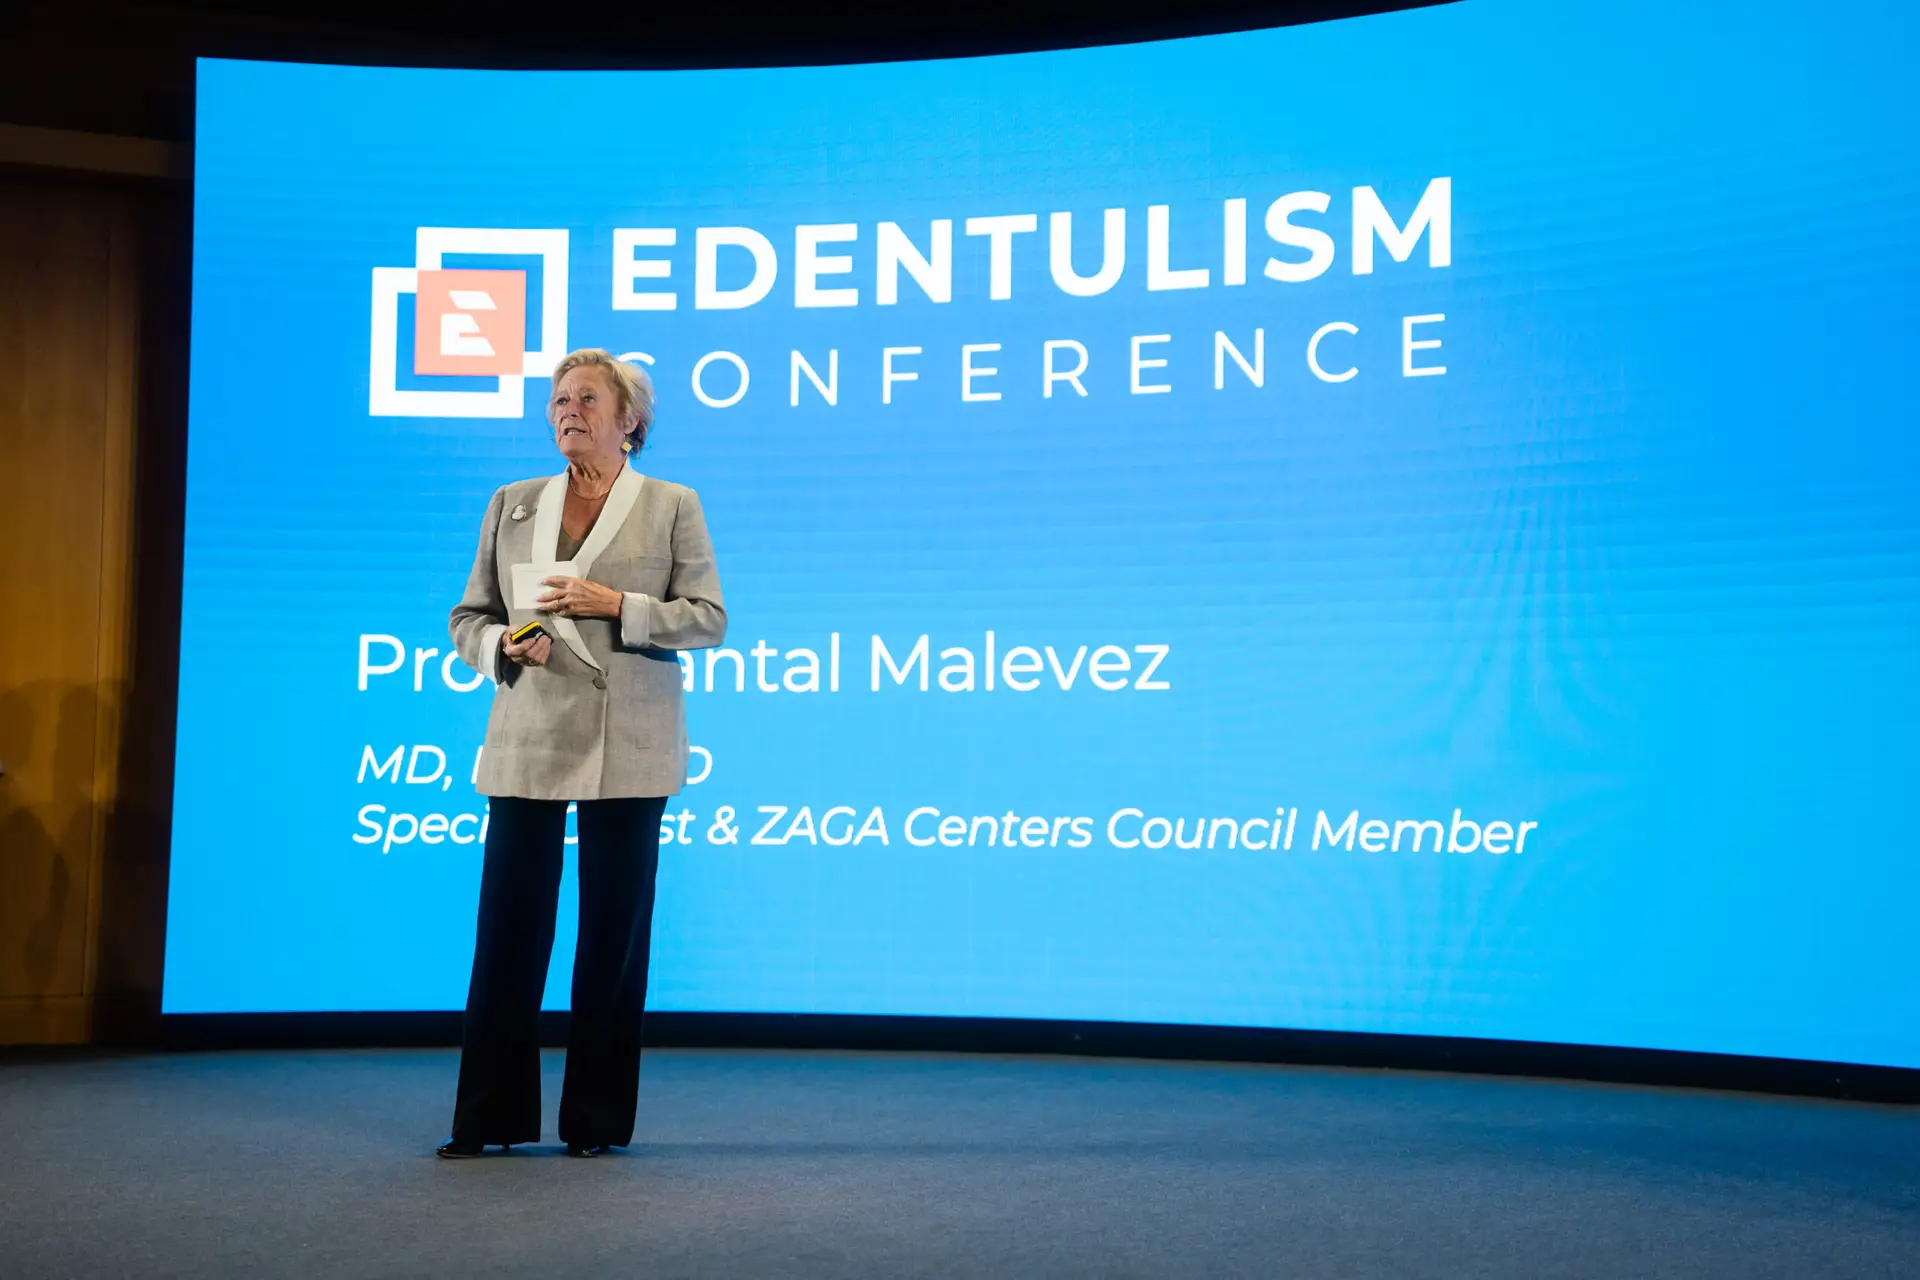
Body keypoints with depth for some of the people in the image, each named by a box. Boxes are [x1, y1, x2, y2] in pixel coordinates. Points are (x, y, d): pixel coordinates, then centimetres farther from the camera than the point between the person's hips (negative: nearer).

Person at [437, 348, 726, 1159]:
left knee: (614, 930, 2)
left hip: (626, 750, -2)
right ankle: (489, 1117, 8)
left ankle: (596, 1120, 12)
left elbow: (708, 618, -1)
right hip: (528, 743, 2)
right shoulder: (512, 506, 13)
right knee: (509, 925, -1)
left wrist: (615, 603, -14)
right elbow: (468, 619, 14)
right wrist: (505, 646, -8)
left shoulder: (672, 507, 6)